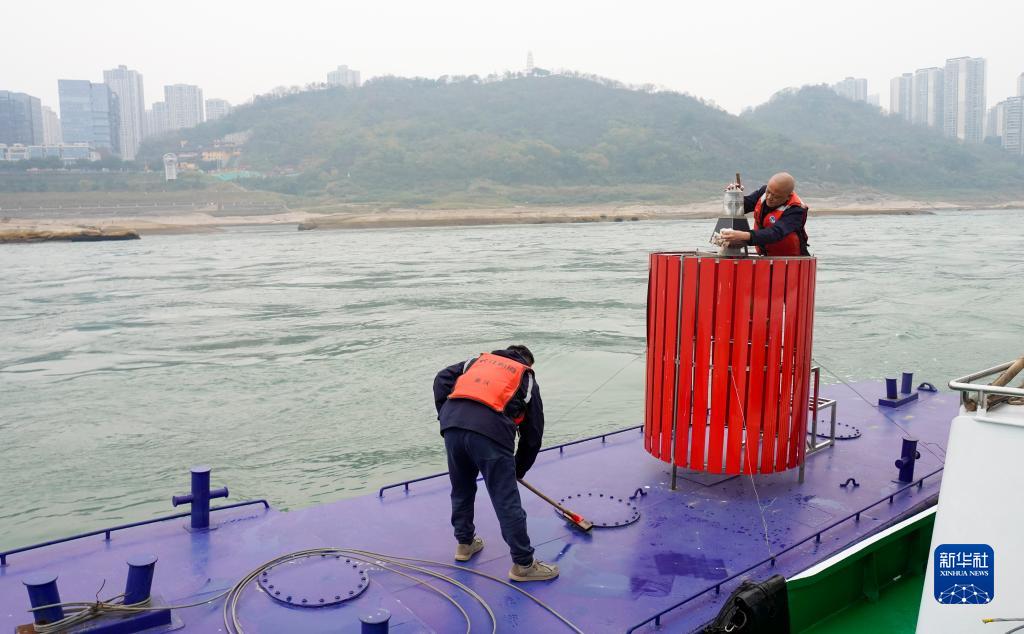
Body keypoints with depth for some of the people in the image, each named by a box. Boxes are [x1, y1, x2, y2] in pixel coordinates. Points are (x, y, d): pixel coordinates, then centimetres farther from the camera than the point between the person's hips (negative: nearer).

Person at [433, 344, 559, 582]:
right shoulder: (527, 379, 25)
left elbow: (442, 379, 18)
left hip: (452, 425, 4)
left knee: (461, 490, 25)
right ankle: (523, 564, 17)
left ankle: (465, 543, 42)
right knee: (507, 502, 6)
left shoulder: (479, 360, 33)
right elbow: (533, 433, 24)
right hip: (490, 431, -4)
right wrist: (519, 469, 35)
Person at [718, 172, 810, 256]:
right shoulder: (764, 191, -3)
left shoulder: (795, 211, -23)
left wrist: (744, 236, -53)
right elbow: (744, 205, 12)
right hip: (767, 257, 6)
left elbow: (776, 233, -39)